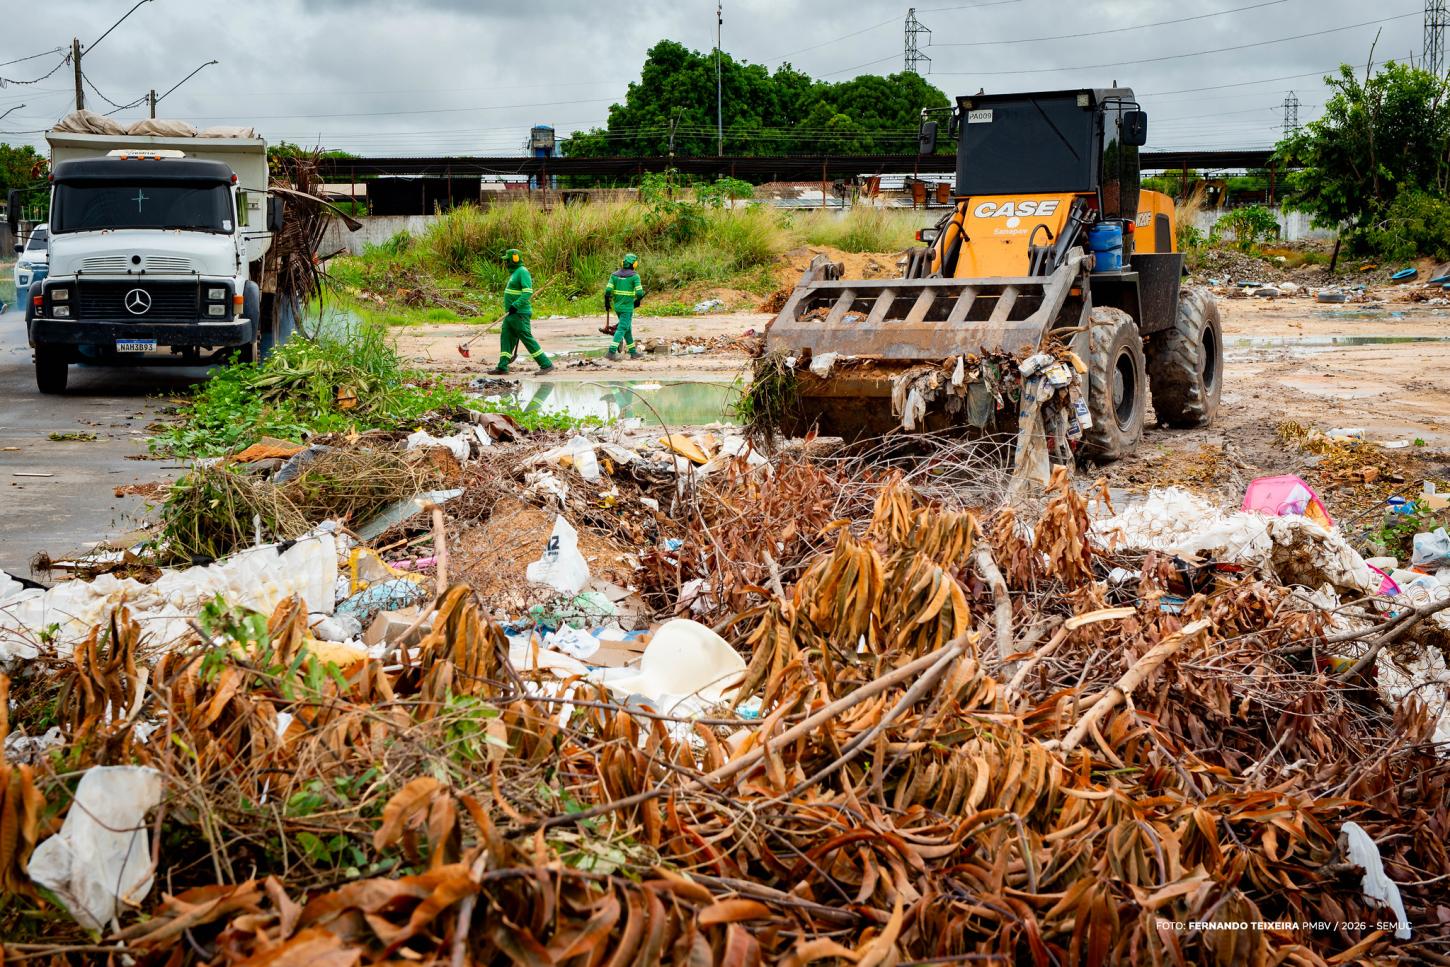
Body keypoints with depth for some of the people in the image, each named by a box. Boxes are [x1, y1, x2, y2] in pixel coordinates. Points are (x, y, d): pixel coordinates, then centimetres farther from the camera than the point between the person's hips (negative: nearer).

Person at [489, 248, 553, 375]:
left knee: (527, 338, -10)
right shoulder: (515, 272, 18)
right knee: (505, 337, 8)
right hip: (511, 313, 10)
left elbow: (528, 292, -25)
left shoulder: (522, 272, -14)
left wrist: (515, 305, -32)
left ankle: (546, 364, -8)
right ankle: (502, 367, 11)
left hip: (519, 313, -10)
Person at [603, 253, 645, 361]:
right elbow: (640, 293, -17)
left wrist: (607, 303, 7)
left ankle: (633, 352, 24)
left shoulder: (615, 275, 3)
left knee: (628, 328, 18)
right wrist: (637, 301, 3)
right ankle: (612, 351, -17)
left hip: (617, 306, 6)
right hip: (627, 307, -6)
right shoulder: (635, 276, -10)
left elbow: (608, 290, -5)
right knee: (622, 329, -5)